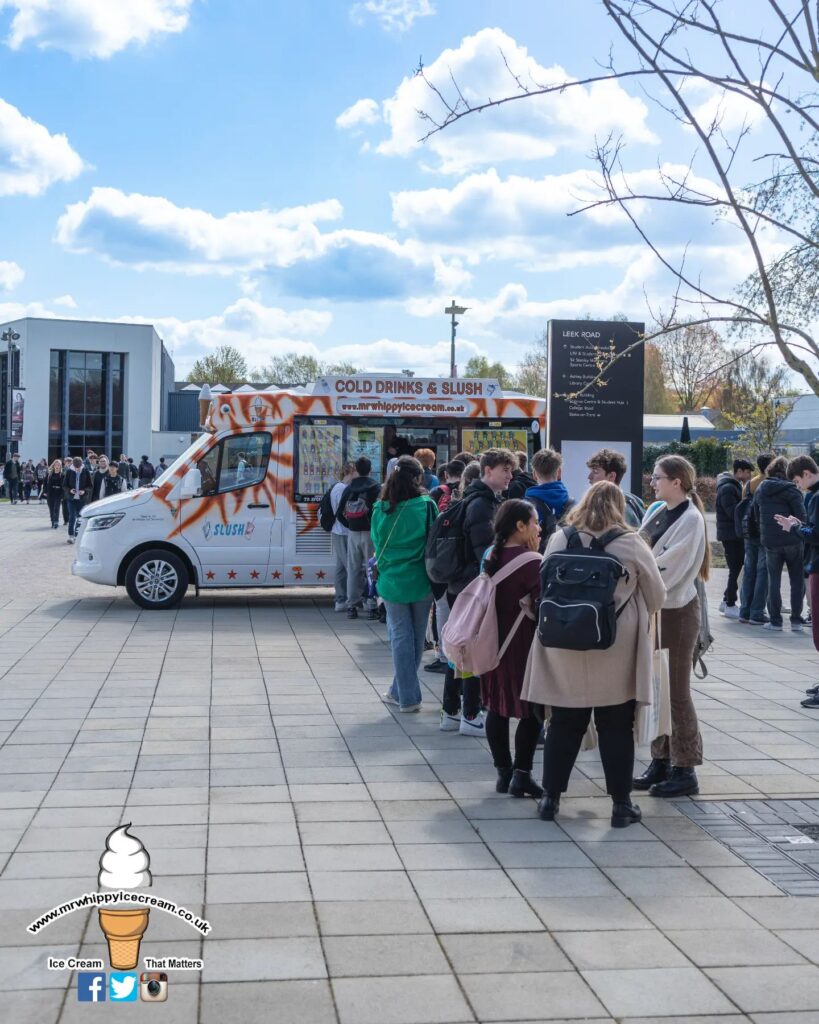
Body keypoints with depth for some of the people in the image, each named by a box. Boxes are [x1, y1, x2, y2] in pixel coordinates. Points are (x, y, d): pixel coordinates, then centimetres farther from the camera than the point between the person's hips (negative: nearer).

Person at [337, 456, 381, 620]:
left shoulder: (349, 488, 7)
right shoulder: (374, 487, -7)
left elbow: (340, 513, 6)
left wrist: (350, 525, 14)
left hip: (353, 533, 4)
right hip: (369, 532, -4)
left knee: (353, 569, 10)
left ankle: (351, 606, 12)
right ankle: (372, 607, -2)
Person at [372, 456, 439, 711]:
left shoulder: (381, 509, -4)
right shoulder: (426, 505, -10)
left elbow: (377, 544, 5)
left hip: (392, 582, 1)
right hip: (421, 582, -1)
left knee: (401, 637, 8)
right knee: (416, 637, 13)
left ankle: (407, 697, 8)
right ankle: (400, 691, 22)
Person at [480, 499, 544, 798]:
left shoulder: (491, 555, 4)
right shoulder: (531, 561, -17)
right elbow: (539, 607, -19)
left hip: (493, 640, 7)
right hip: (522, 644, -7)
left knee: (497, 708, 12)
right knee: (530, 711, 3)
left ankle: (503, 772, 19)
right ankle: (521, 774, 2)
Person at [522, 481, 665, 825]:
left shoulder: (558, 539, -1)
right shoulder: (631, 543, -7)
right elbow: (656, 596, 2)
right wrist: (637, 615, 23)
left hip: (565, 647, 2)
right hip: (615, 651, -2)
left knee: (564, 724, 12)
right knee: (616, 727, 9)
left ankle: (550, 796, 18)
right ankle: (621, 803, 14)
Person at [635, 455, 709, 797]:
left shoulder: (691, 519, -13)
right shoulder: (657, 512, 9)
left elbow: (670, 570, -19)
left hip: (677, 612, -7)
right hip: (652, 608, 7)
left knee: (676, 692, -1)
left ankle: (685, 769, 8)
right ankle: (661, 760, 22)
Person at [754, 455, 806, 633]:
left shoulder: (760, 490, 7)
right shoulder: (790, 489, -9)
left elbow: (756, 516, 13)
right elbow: (801, 516, -13)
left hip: (770, 542, 3)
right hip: (792, 541, -3)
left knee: (773, 581, 10)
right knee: (797, 581, 7)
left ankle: (775, 621, 8)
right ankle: (796, 621, 6)